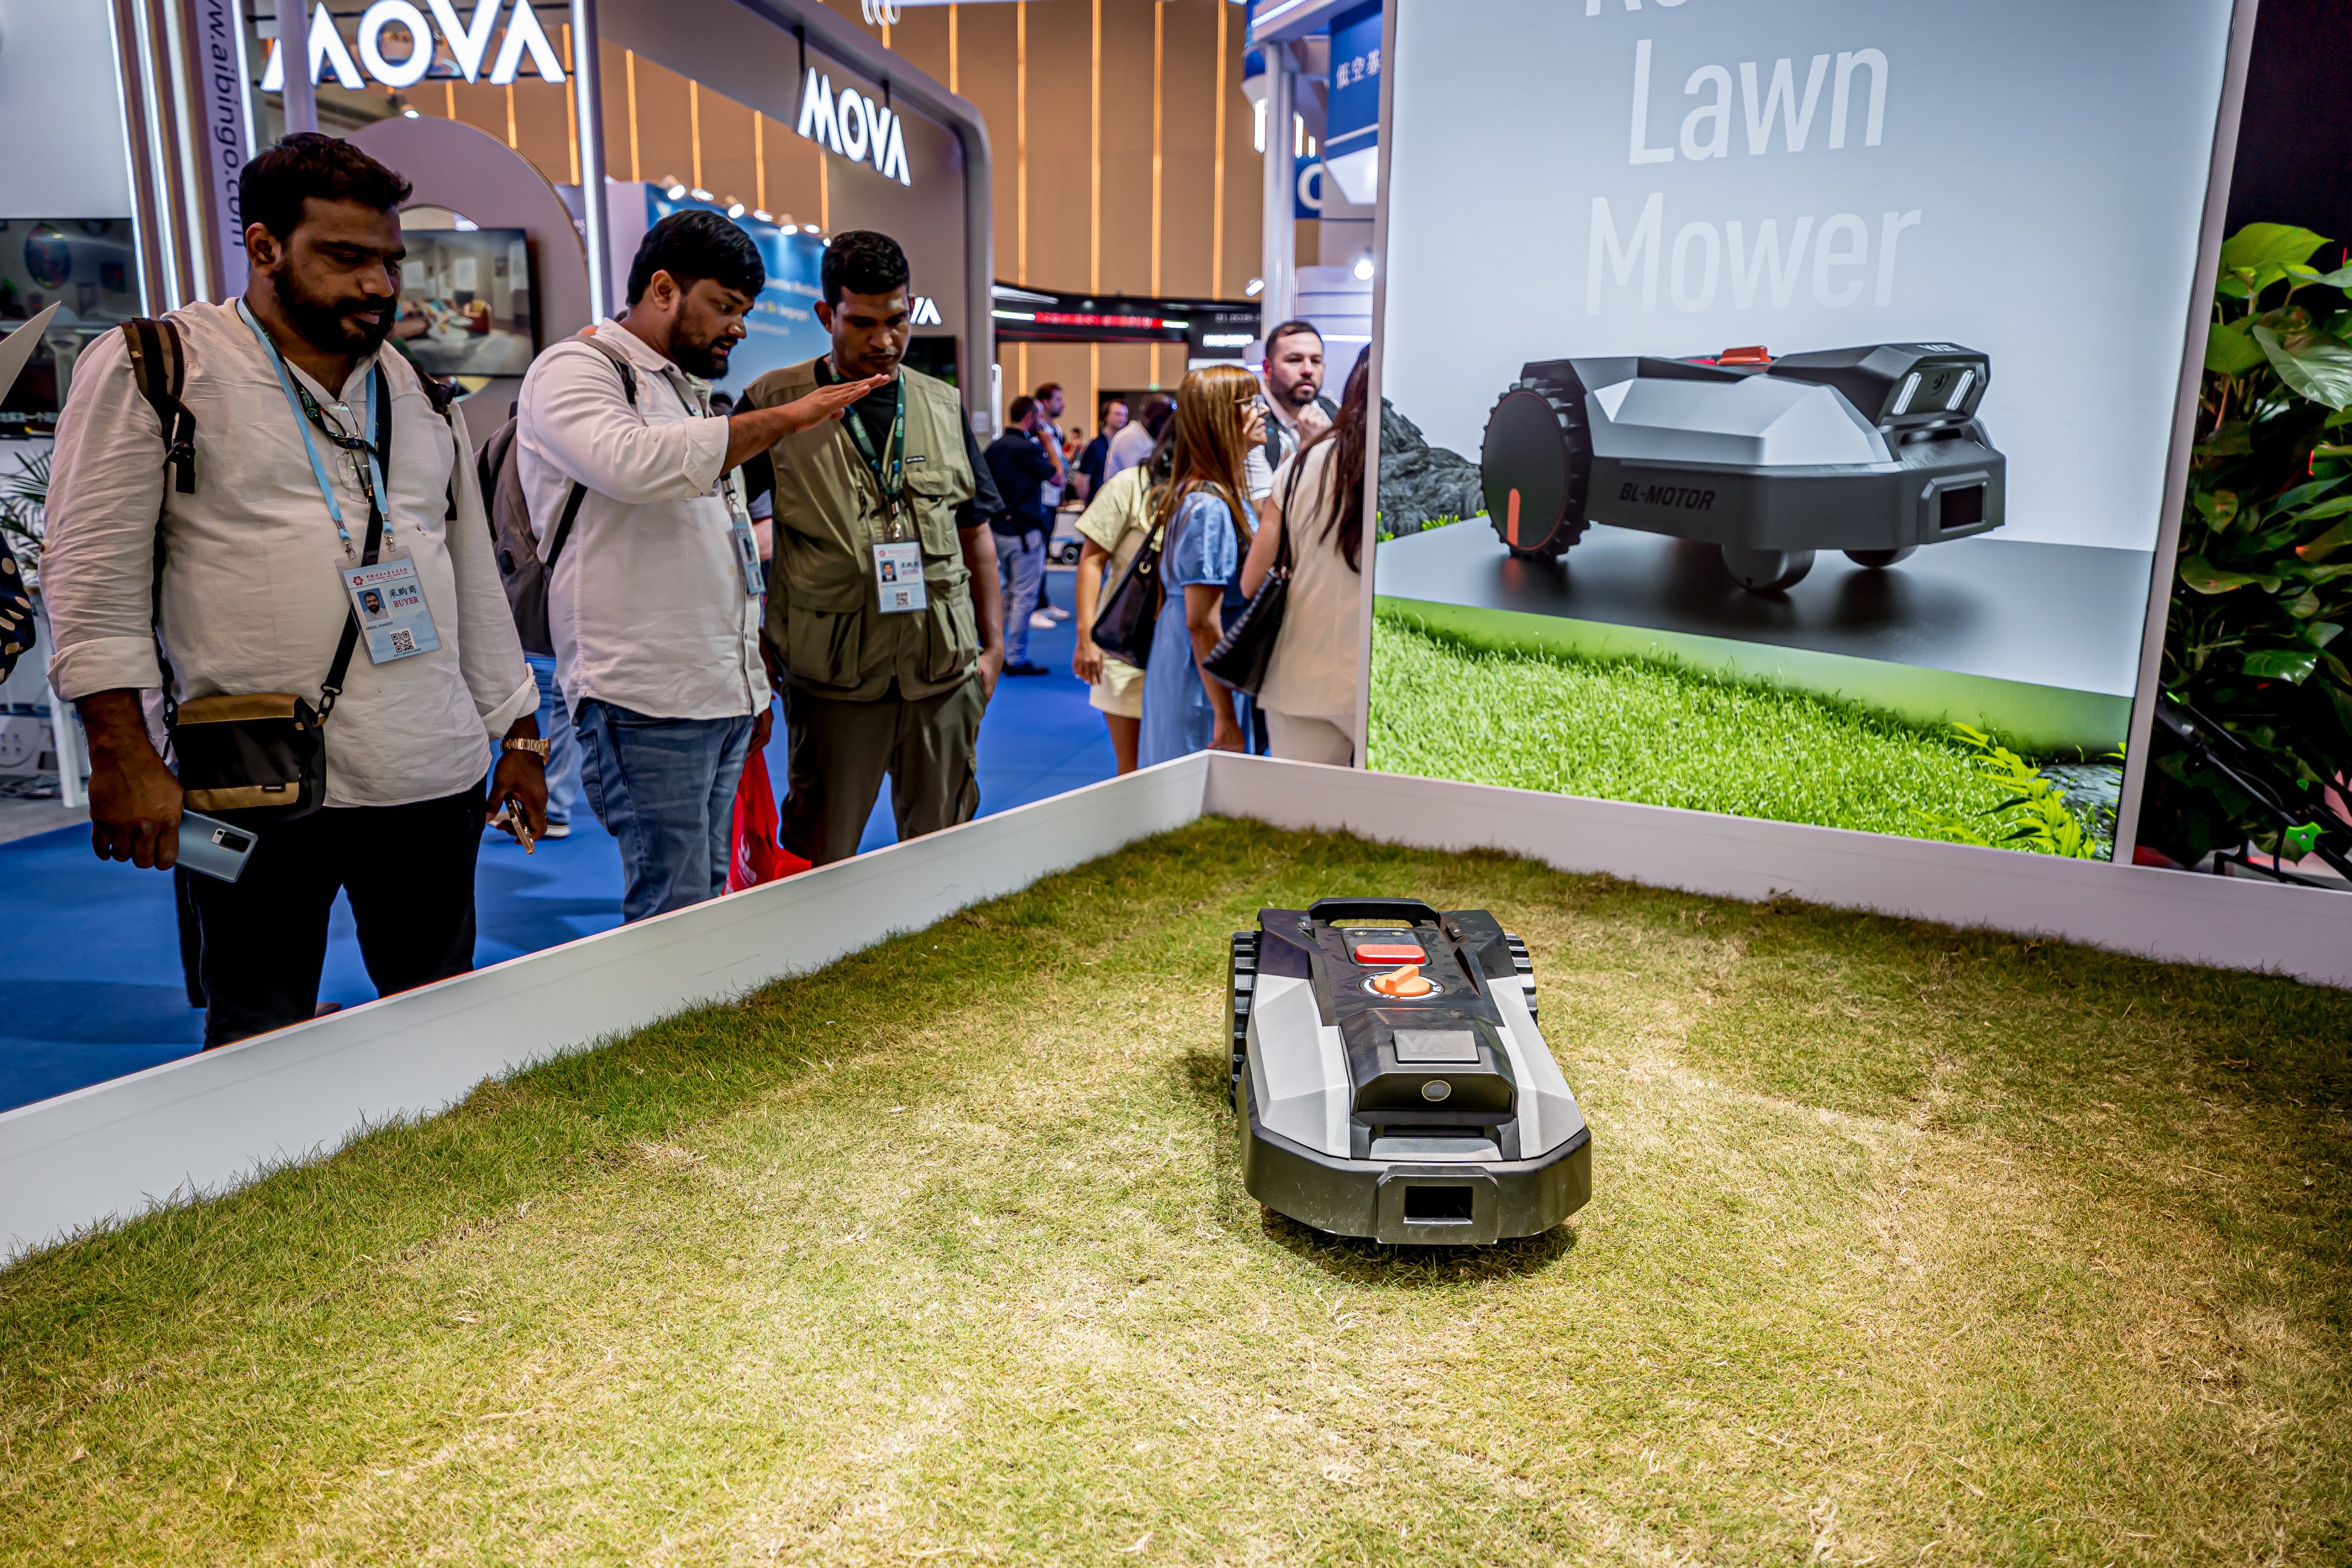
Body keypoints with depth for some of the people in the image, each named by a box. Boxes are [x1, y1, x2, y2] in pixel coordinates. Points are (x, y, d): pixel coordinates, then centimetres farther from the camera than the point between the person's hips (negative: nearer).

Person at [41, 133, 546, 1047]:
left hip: (436, 783, 4)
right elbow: (95, 574, -3)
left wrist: (517, 734, 17)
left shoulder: (419, 391, 16)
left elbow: (475, 577, 19)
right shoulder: (153, 367, 1)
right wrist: (122, 754, -11)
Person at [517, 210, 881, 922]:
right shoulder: (573, 370, -3)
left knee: (709, 901, 10)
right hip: (646, 702, -8)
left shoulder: (690, 391, 23)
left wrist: (754, 680, 23)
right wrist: (783, 419, -20)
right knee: (672, 916, -8)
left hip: (725, 698, 8)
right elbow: (632, 464, -26)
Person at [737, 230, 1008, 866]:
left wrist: (993, 642, 12)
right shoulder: (775, 402, -2)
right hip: (833, 676, -3)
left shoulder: (943, 406, 9)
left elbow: (975, 531, 15)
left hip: (942, 670, 3)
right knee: (821, 861, 6)